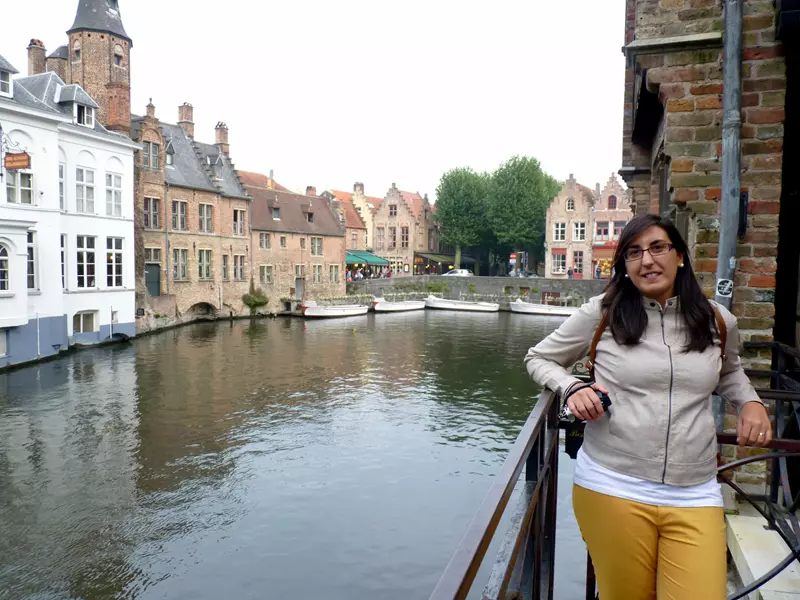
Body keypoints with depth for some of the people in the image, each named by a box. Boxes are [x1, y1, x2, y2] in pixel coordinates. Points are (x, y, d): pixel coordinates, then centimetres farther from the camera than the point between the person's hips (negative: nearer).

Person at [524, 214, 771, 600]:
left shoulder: (718, 322, 6)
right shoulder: (601, 314, -3)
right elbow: (538, 359, 8)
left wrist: (750, 402, 7)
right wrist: (572, 388, -11)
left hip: (694, 495, 3)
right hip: (611, 487, -2)